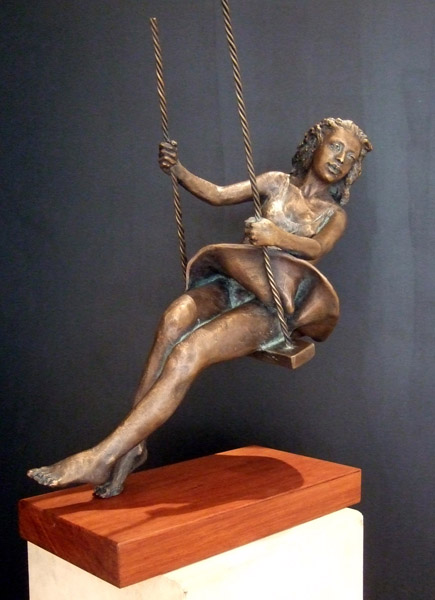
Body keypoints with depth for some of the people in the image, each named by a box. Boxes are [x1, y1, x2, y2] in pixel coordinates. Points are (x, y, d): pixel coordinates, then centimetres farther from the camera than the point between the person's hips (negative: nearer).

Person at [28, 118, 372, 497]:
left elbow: (316, 249, -10)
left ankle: (103, 456, -32)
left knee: (189, 353, -30)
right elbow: (218, 195, 10)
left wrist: (277, 236, -31)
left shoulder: (334, 215, 13)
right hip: (232, 285, 3)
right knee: (176, 317, -33)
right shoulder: (277, 182, 20)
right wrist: (177, 170, -8)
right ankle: (132, 444, -30)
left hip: (269, 307, -3)